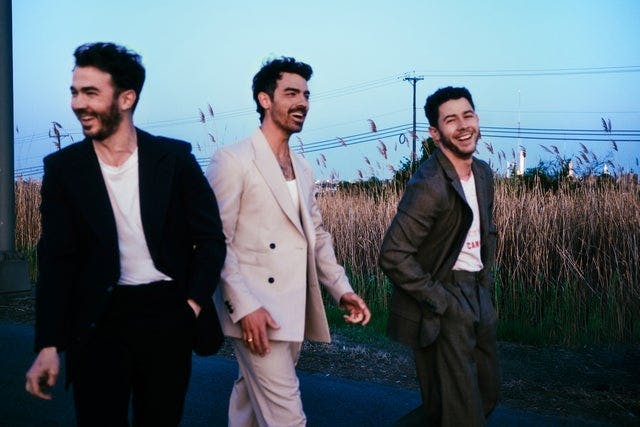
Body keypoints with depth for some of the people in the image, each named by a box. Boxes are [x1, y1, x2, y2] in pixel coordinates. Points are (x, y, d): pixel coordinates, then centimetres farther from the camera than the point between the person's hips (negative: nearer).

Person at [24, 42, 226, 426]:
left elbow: (212, 239, 2)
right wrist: (49, 345, -7)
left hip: (168, 313, 0)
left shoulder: (175, 157, -2)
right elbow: (57, 261, -2)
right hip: (99, 321, 0)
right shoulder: (63, 167, 0)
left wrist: (194, 304, -7)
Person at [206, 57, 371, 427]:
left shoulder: (303, 169, 15)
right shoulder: (232, 160, -9)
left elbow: (317, 234, 18)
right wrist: (243, 306, -20)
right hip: (256, 313, -7)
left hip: (296, 313, 7)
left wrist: (341, 288, 6)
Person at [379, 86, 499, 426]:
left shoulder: (483, 173, 6)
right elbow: (393, 257, -24)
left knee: (486, 395, 19)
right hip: (442, 302, -8)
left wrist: (486, 277, 10)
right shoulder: (429, 185, -22)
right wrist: (440, 302, -18)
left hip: (477, 294, 9)